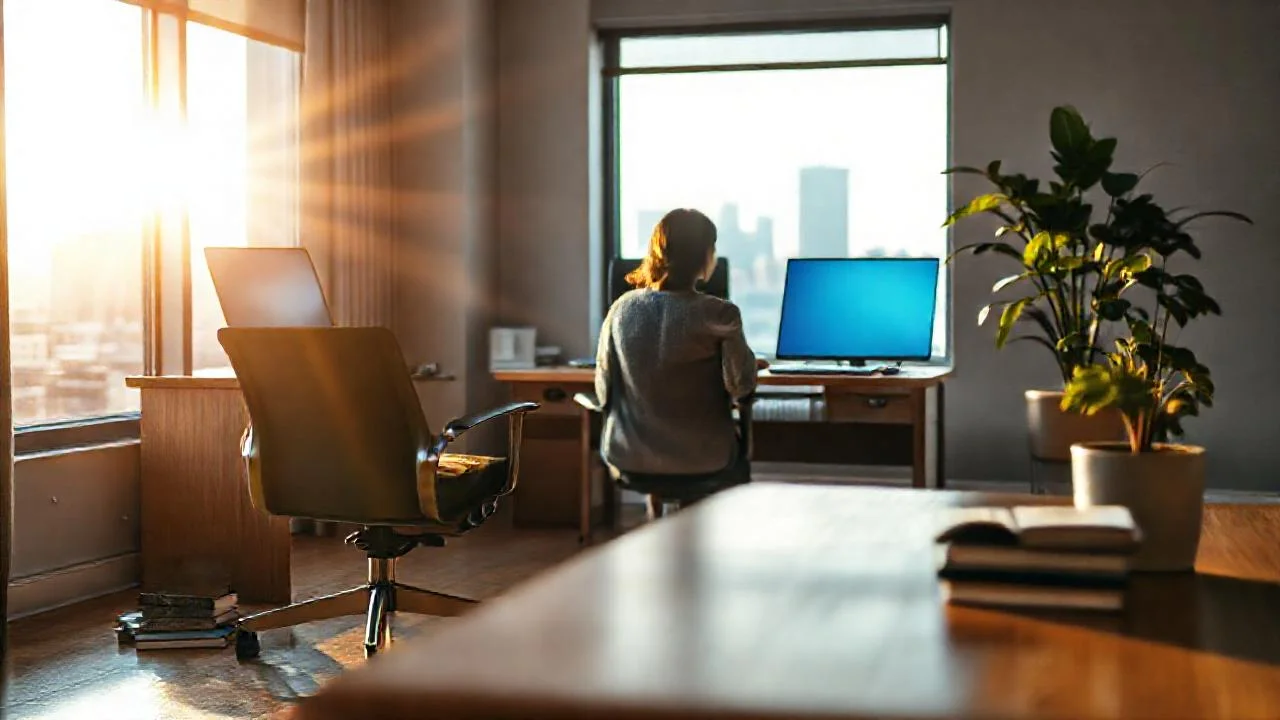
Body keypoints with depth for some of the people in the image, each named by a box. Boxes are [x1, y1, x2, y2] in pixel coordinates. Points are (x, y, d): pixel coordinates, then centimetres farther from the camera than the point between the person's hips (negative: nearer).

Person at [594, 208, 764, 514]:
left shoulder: (622, 308, -5)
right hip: (700, 463, -3)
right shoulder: (720, 315, -15)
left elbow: (603, 389, -1)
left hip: (629, 459, 3)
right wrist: (750, 363, 9)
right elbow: (740, 385, -12)